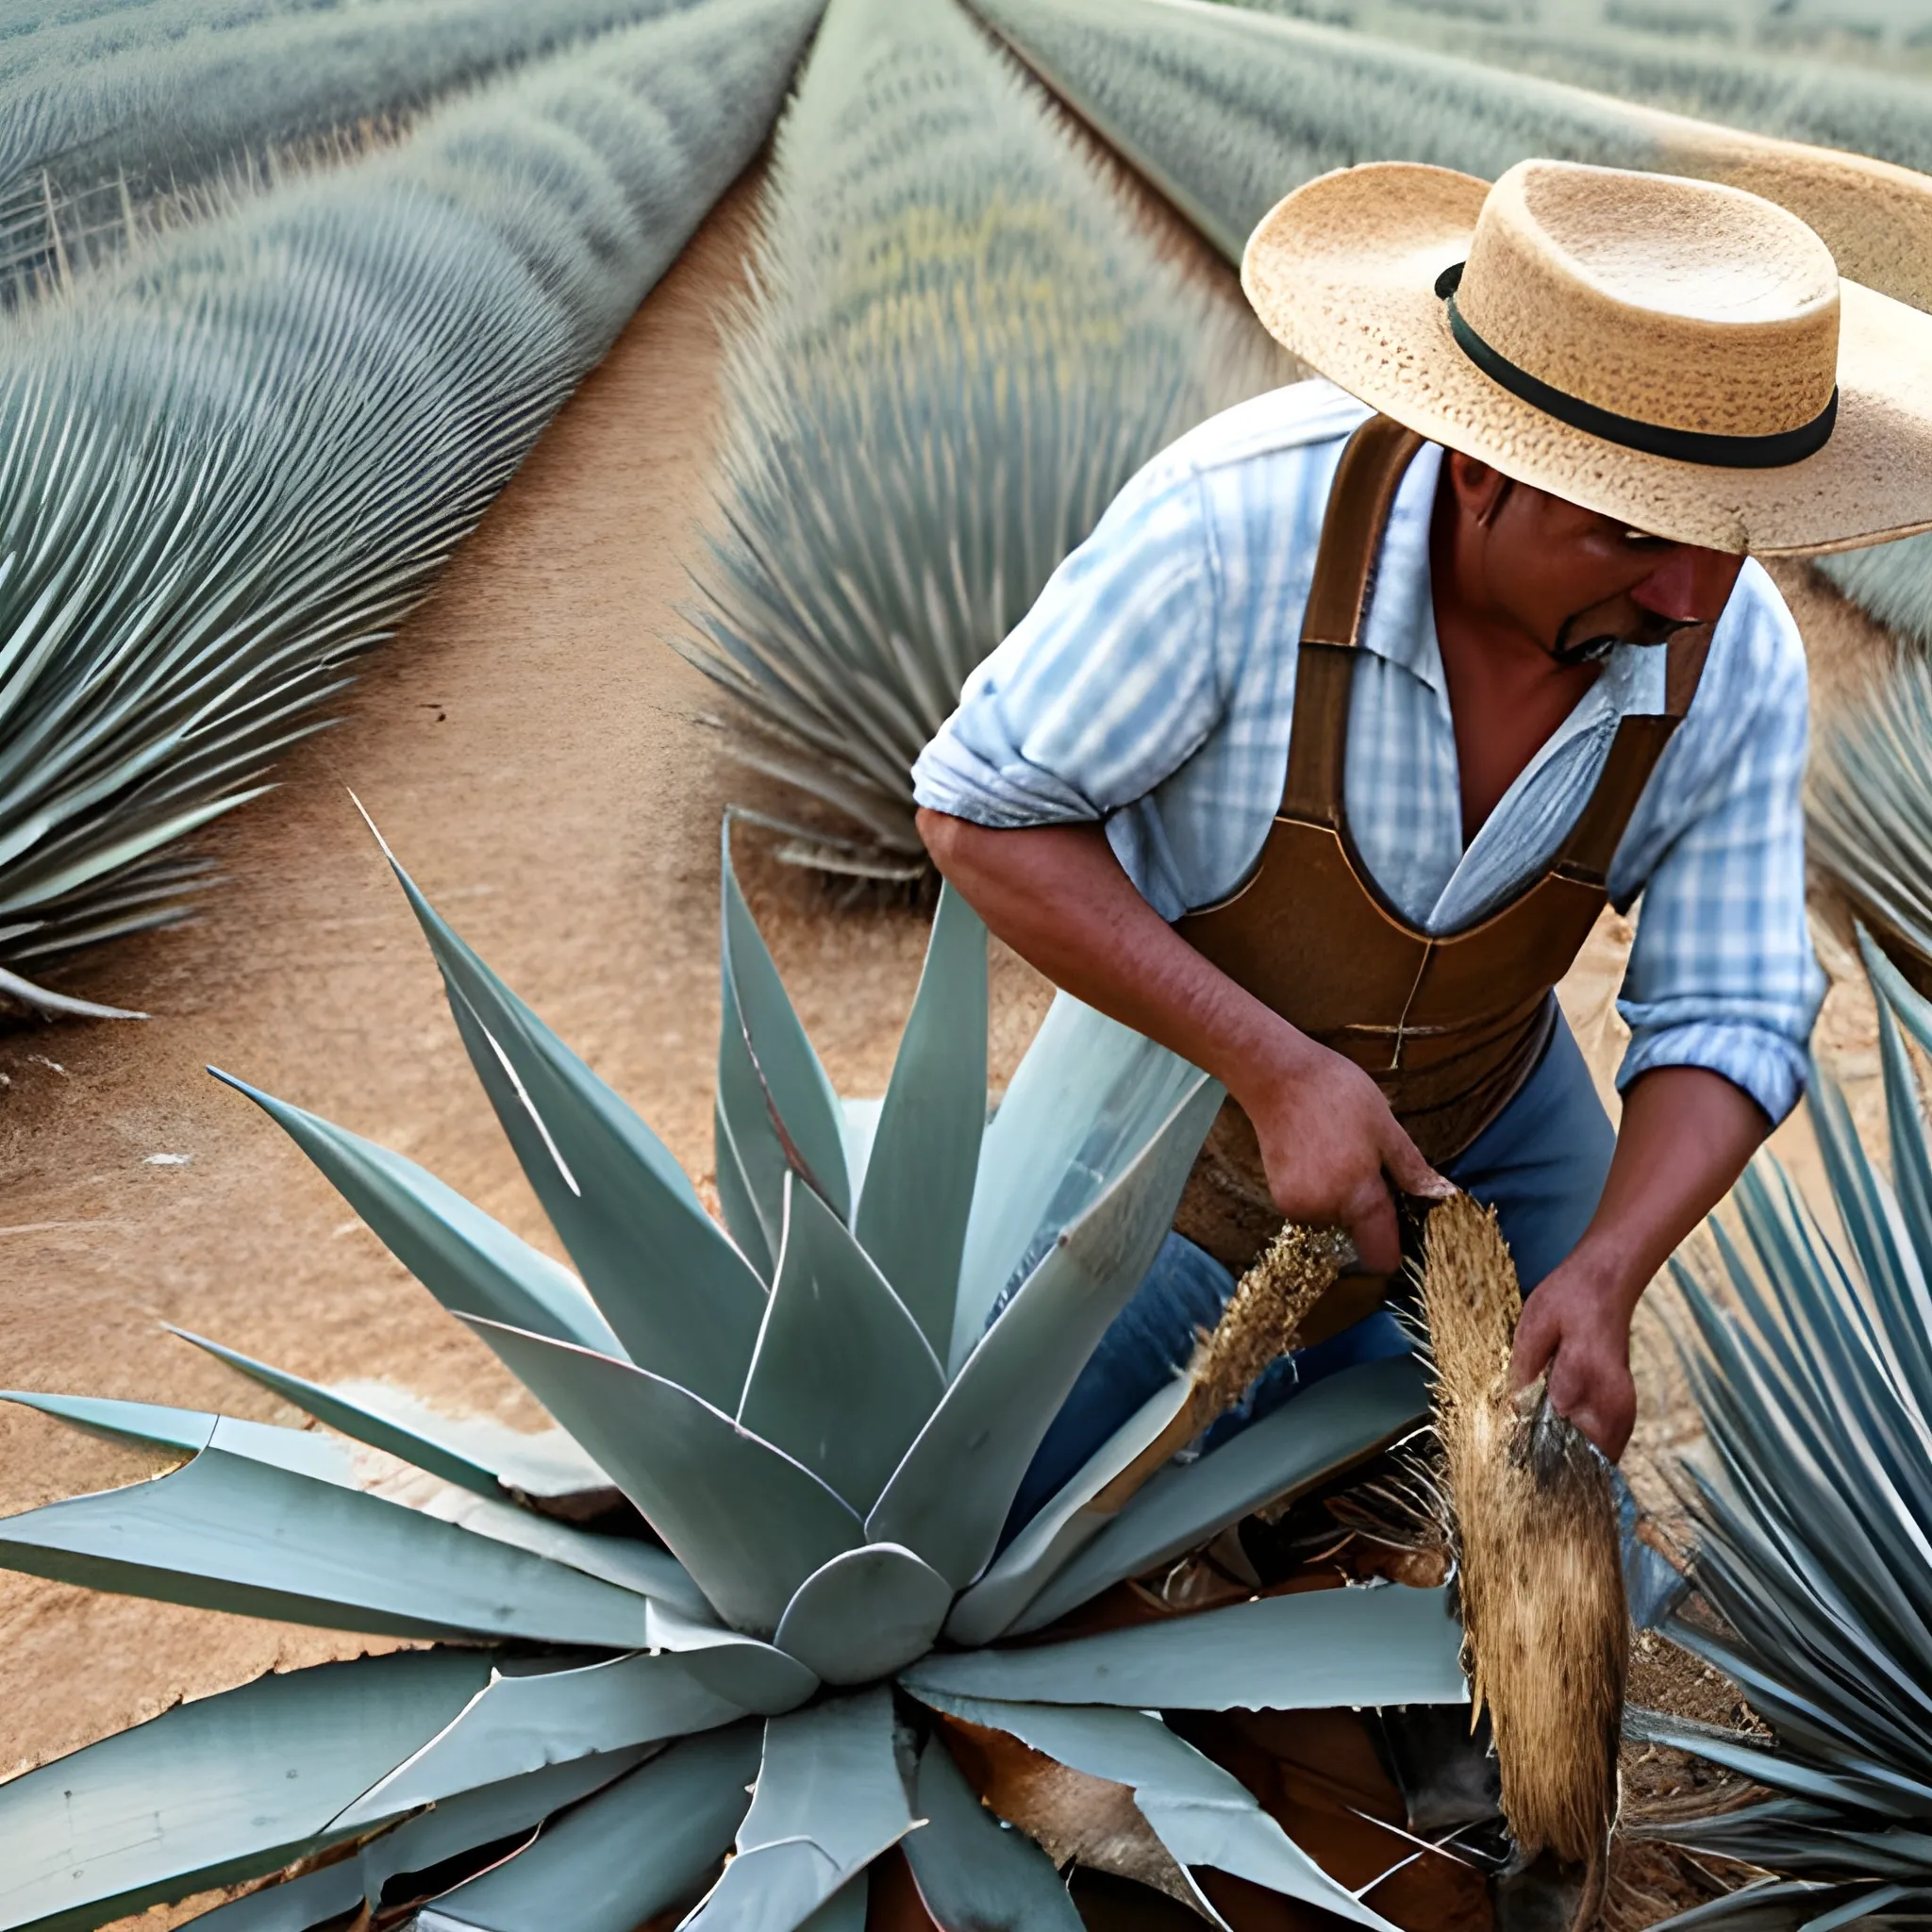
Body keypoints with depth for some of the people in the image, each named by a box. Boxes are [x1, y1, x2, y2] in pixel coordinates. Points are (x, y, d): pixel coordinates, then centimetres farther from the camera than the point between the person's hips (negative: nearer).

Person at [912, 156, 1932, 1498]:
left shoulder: (1739, 656, -22)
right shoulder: (1240, 520, -34)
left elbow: (1727, 1019, -15)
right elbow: (983, 808, -26)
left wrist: (1602, 1280, -33)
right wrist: (1278, 1071, -31)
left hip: (1491, 1117, 4)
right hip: (1184, 1091, -3)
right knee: (1006, 1523, 11)